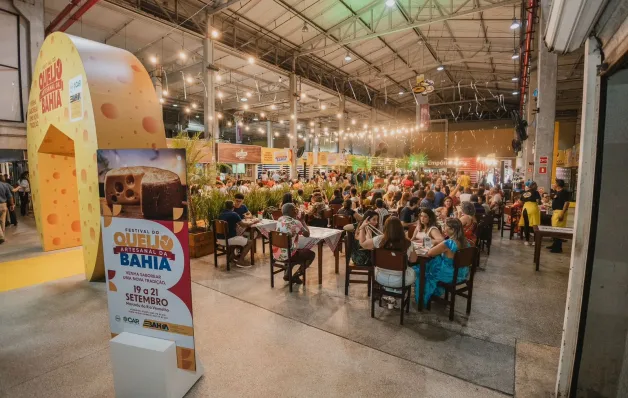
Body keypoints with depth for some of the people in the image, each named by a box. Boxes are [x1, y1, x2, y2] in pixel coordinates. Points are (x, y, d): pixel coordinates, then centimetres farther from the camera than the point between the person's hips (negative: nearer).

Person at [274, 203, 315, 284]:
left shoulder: (279, 220, 4)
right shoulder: (295, 222, -17)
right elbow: (307, 234, -2)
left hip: (276, 254, 7)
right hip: (287, 255, -7)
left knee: (300, 250, 35)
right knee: (311, 254, 14)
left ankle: (287, 273, 28)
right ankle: (295, 276, 10)